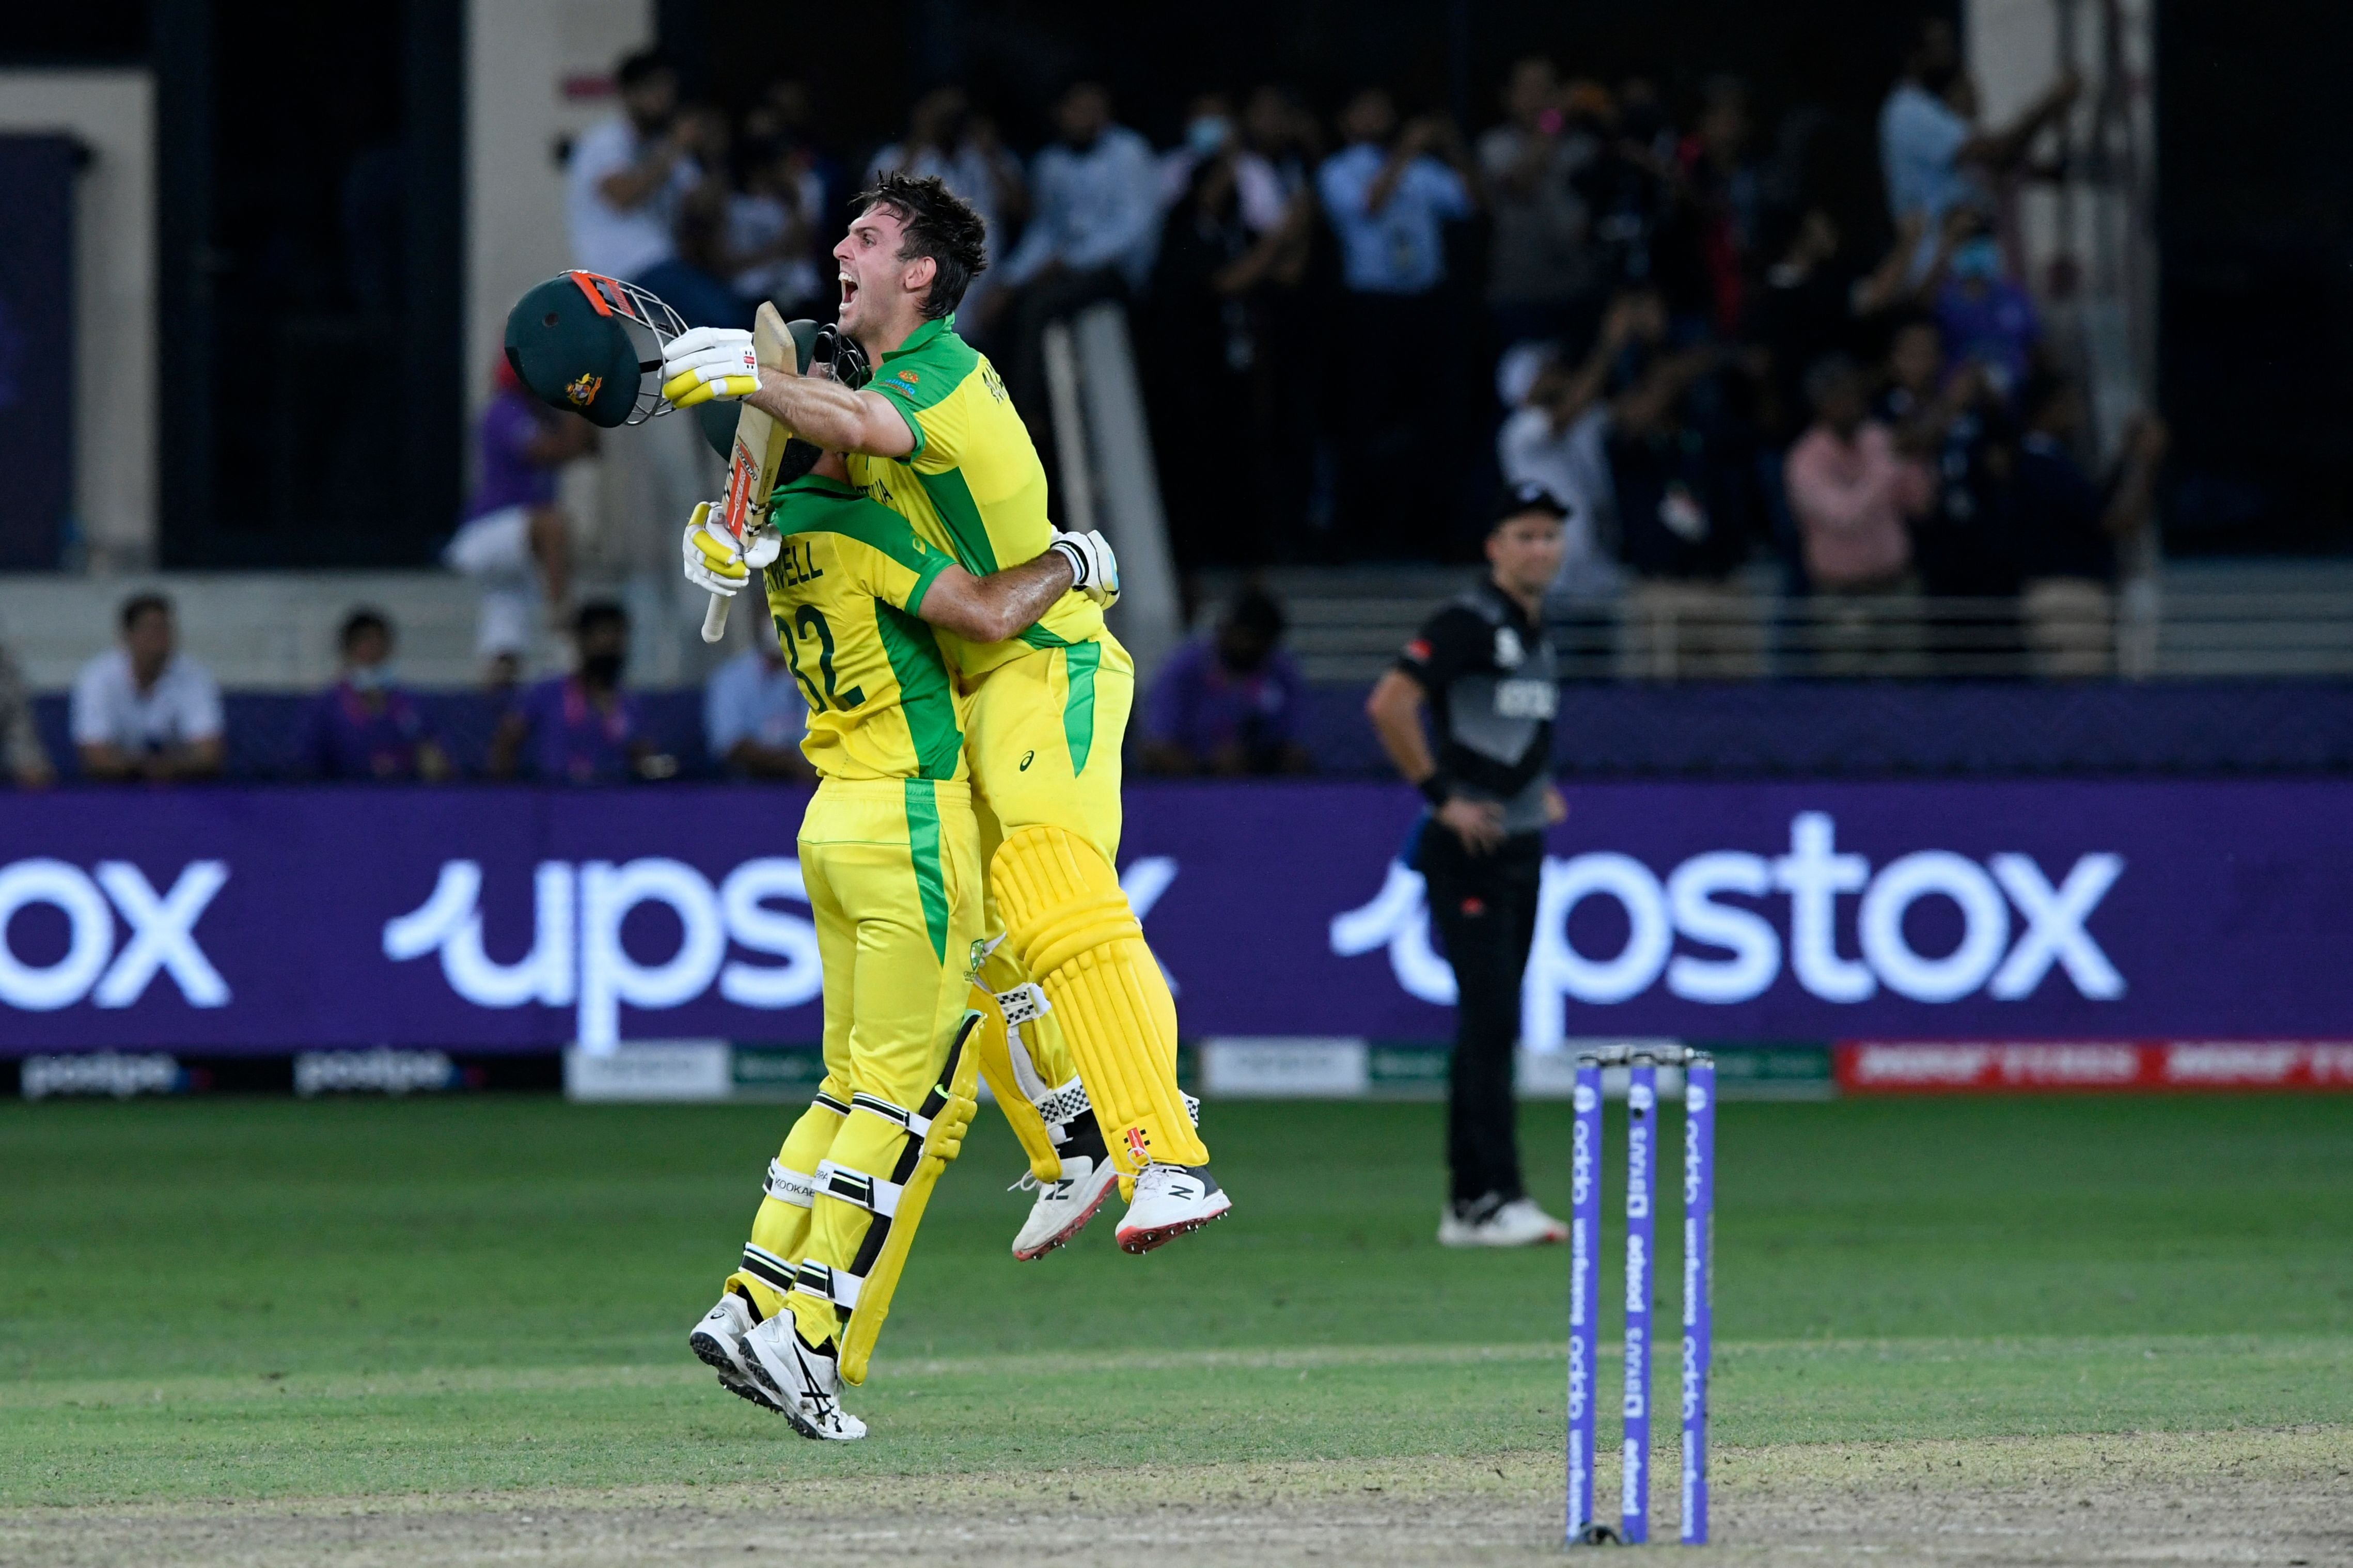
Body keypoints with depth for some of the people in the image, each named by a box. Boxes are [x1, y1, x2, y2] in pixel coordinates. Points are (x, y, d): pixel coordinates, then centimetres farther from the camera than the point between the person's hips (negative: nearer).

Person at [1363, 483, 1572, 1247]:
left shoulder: (1537, 634, 16)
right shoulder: (1466, 625, -12)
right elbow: (1389, 705, -21)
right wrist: (1442, 796, -20)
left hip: (1522, 849, 9)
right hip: (1467, 850, -9)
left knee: (1491, 1025, 10)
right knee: (1490, 1019, -14)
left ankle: (1468, 1205, 14)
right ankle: (1495, 1199, -17)